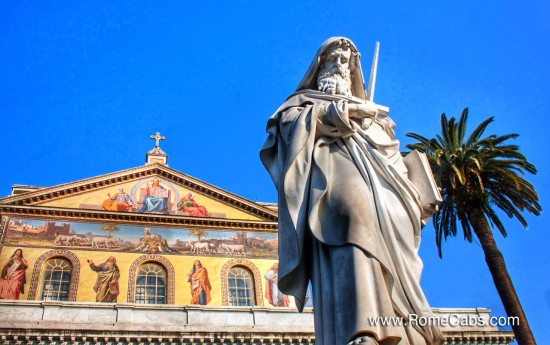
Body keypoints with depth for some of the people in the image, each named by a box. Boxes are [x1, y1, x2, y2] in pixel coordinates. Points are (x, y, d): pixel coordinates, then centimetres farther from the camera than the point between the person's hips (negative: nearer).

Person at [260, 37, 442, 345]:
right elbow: (289, 121, 6)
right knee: (352, 206, -37)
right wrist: (339, 111, 0)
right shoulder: (305, 101, 29)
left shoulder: (369, 111, 41)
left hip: (375, 172, 5)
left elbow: (389, 150, 30)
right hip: (330, 164, -5)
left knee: (392, 242, -20)